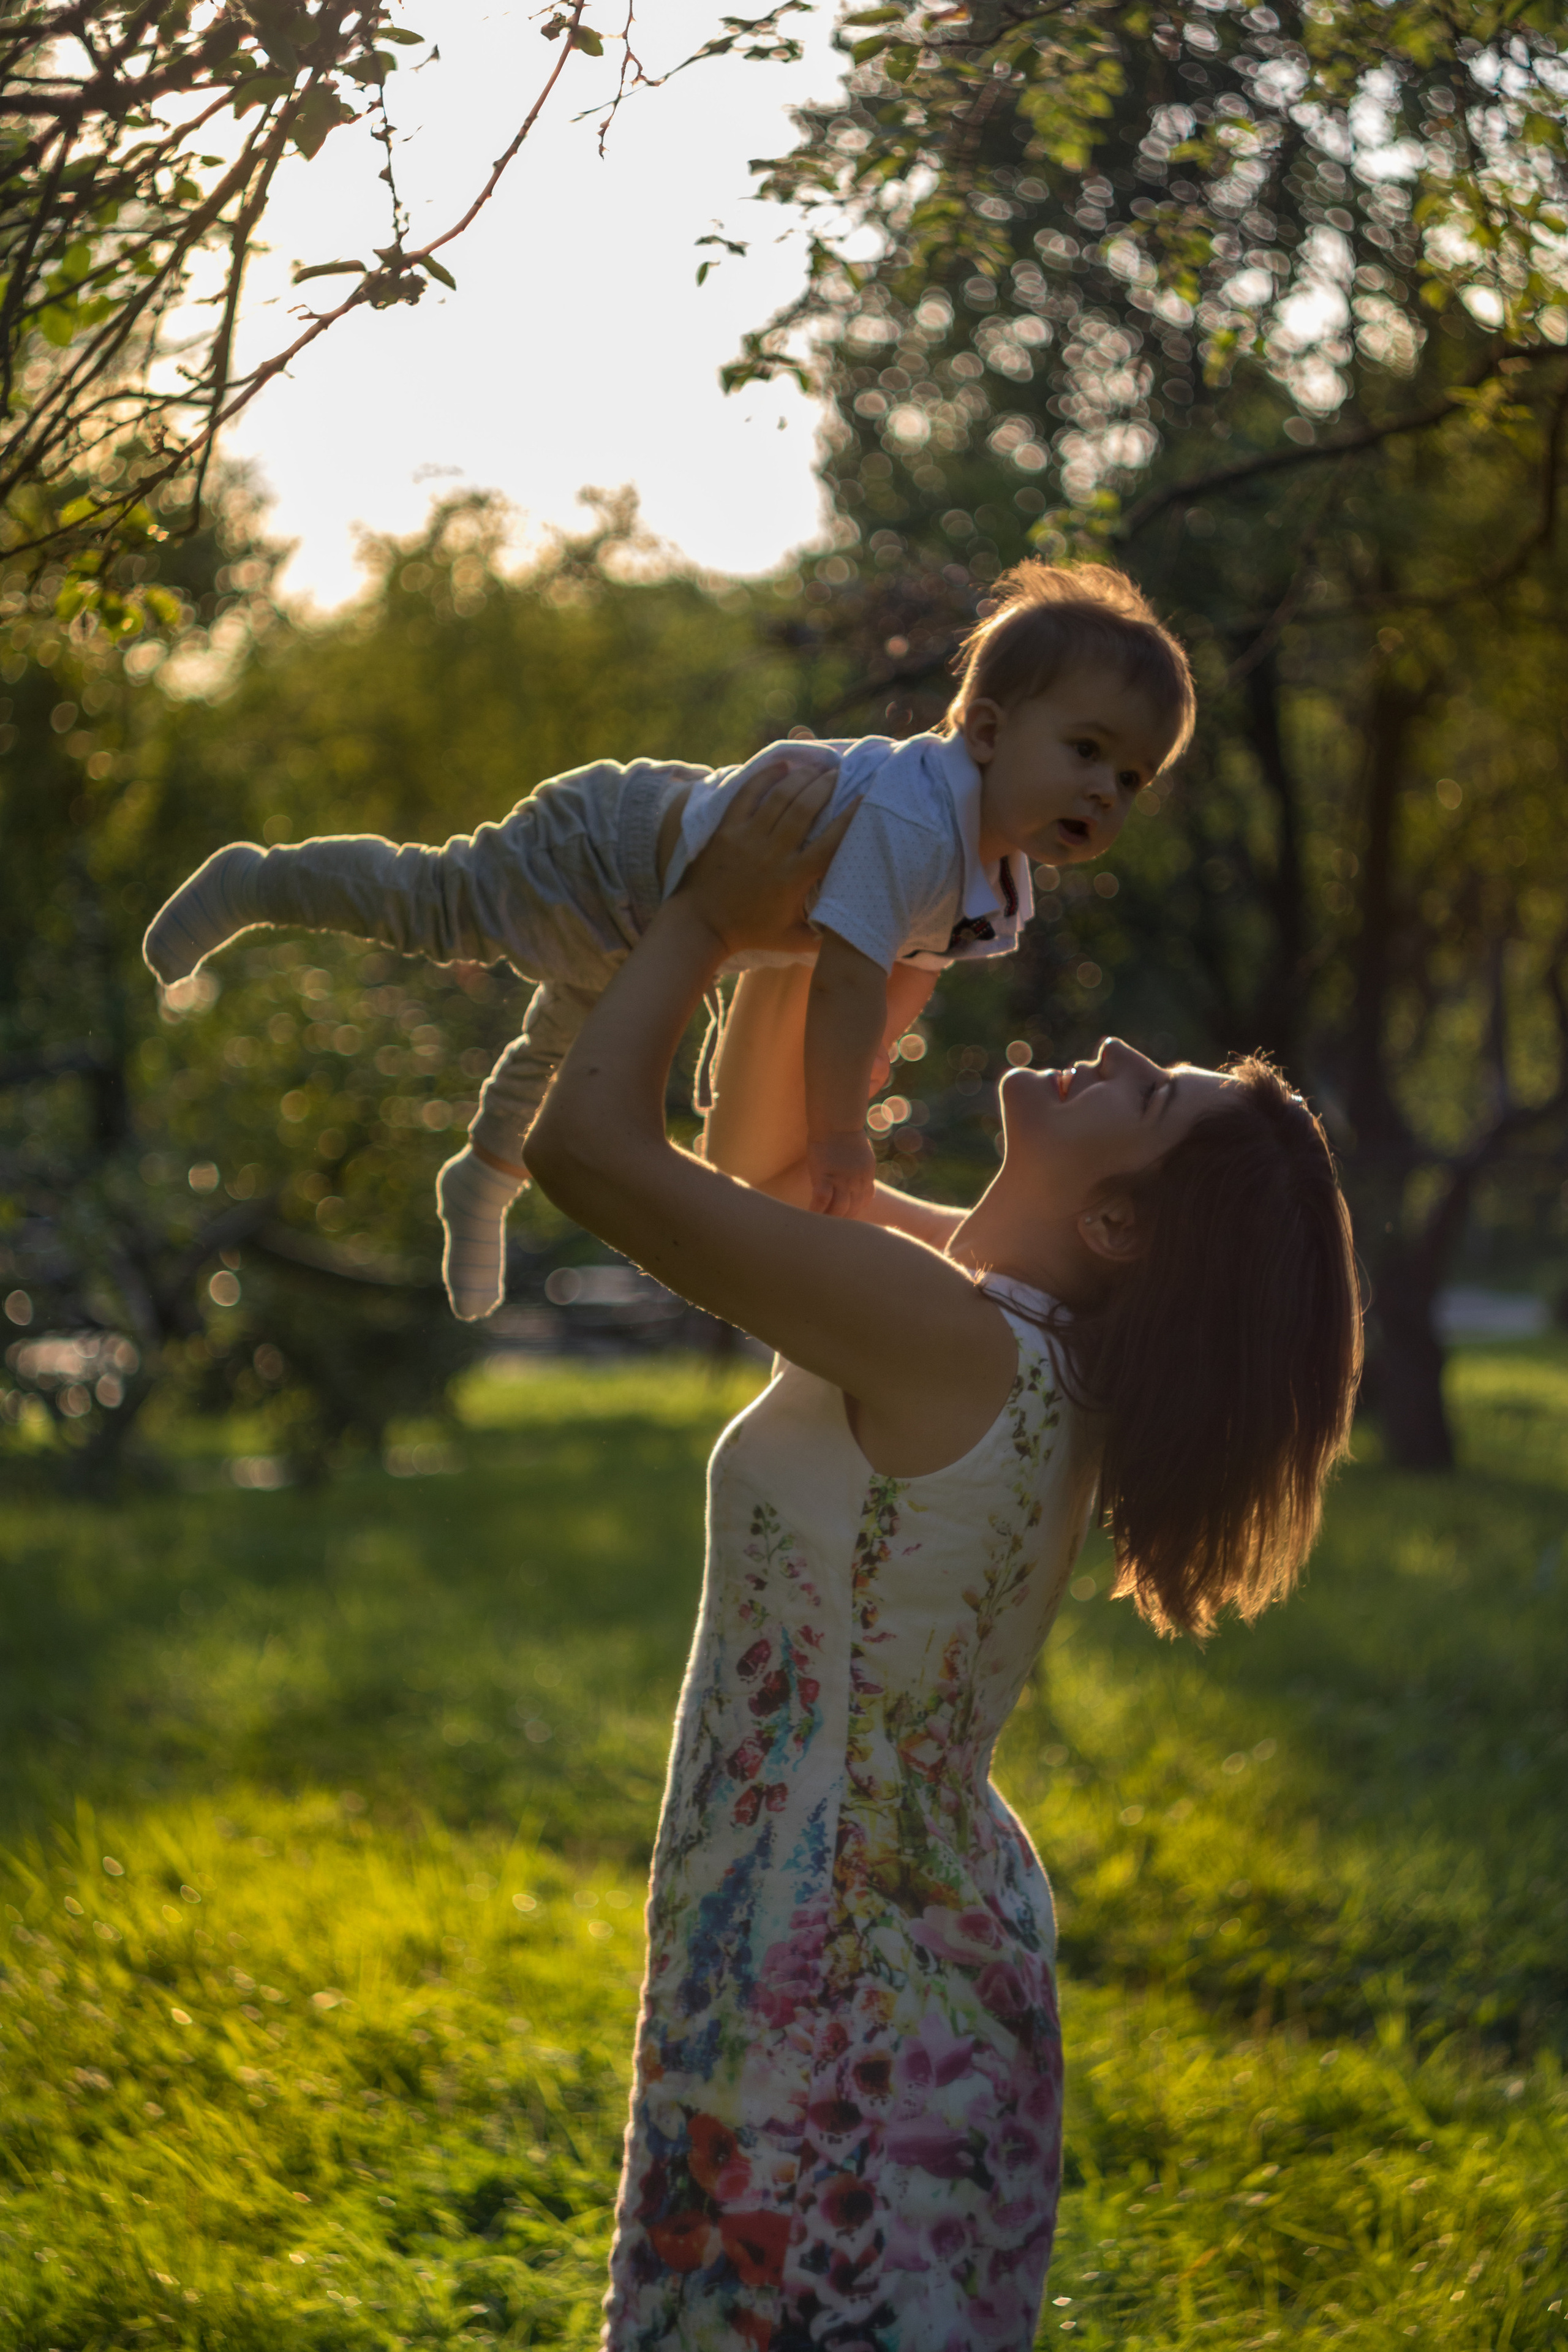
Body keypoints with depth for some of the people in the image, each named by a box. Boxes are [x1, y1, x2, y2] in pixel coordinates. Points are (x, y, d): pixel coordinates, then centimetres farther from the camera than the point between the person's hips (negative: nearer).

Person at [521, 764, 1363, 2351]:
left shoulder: (948, 1341, -24)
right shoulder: (1033, 1335, 2)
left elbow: (587, 1145, -26)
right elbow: (755, 1155, 17)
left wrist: (712, 910, -13)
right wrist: (787, 931, 6)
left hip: (836, 2013, -9)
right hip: (947, 1942, 9)